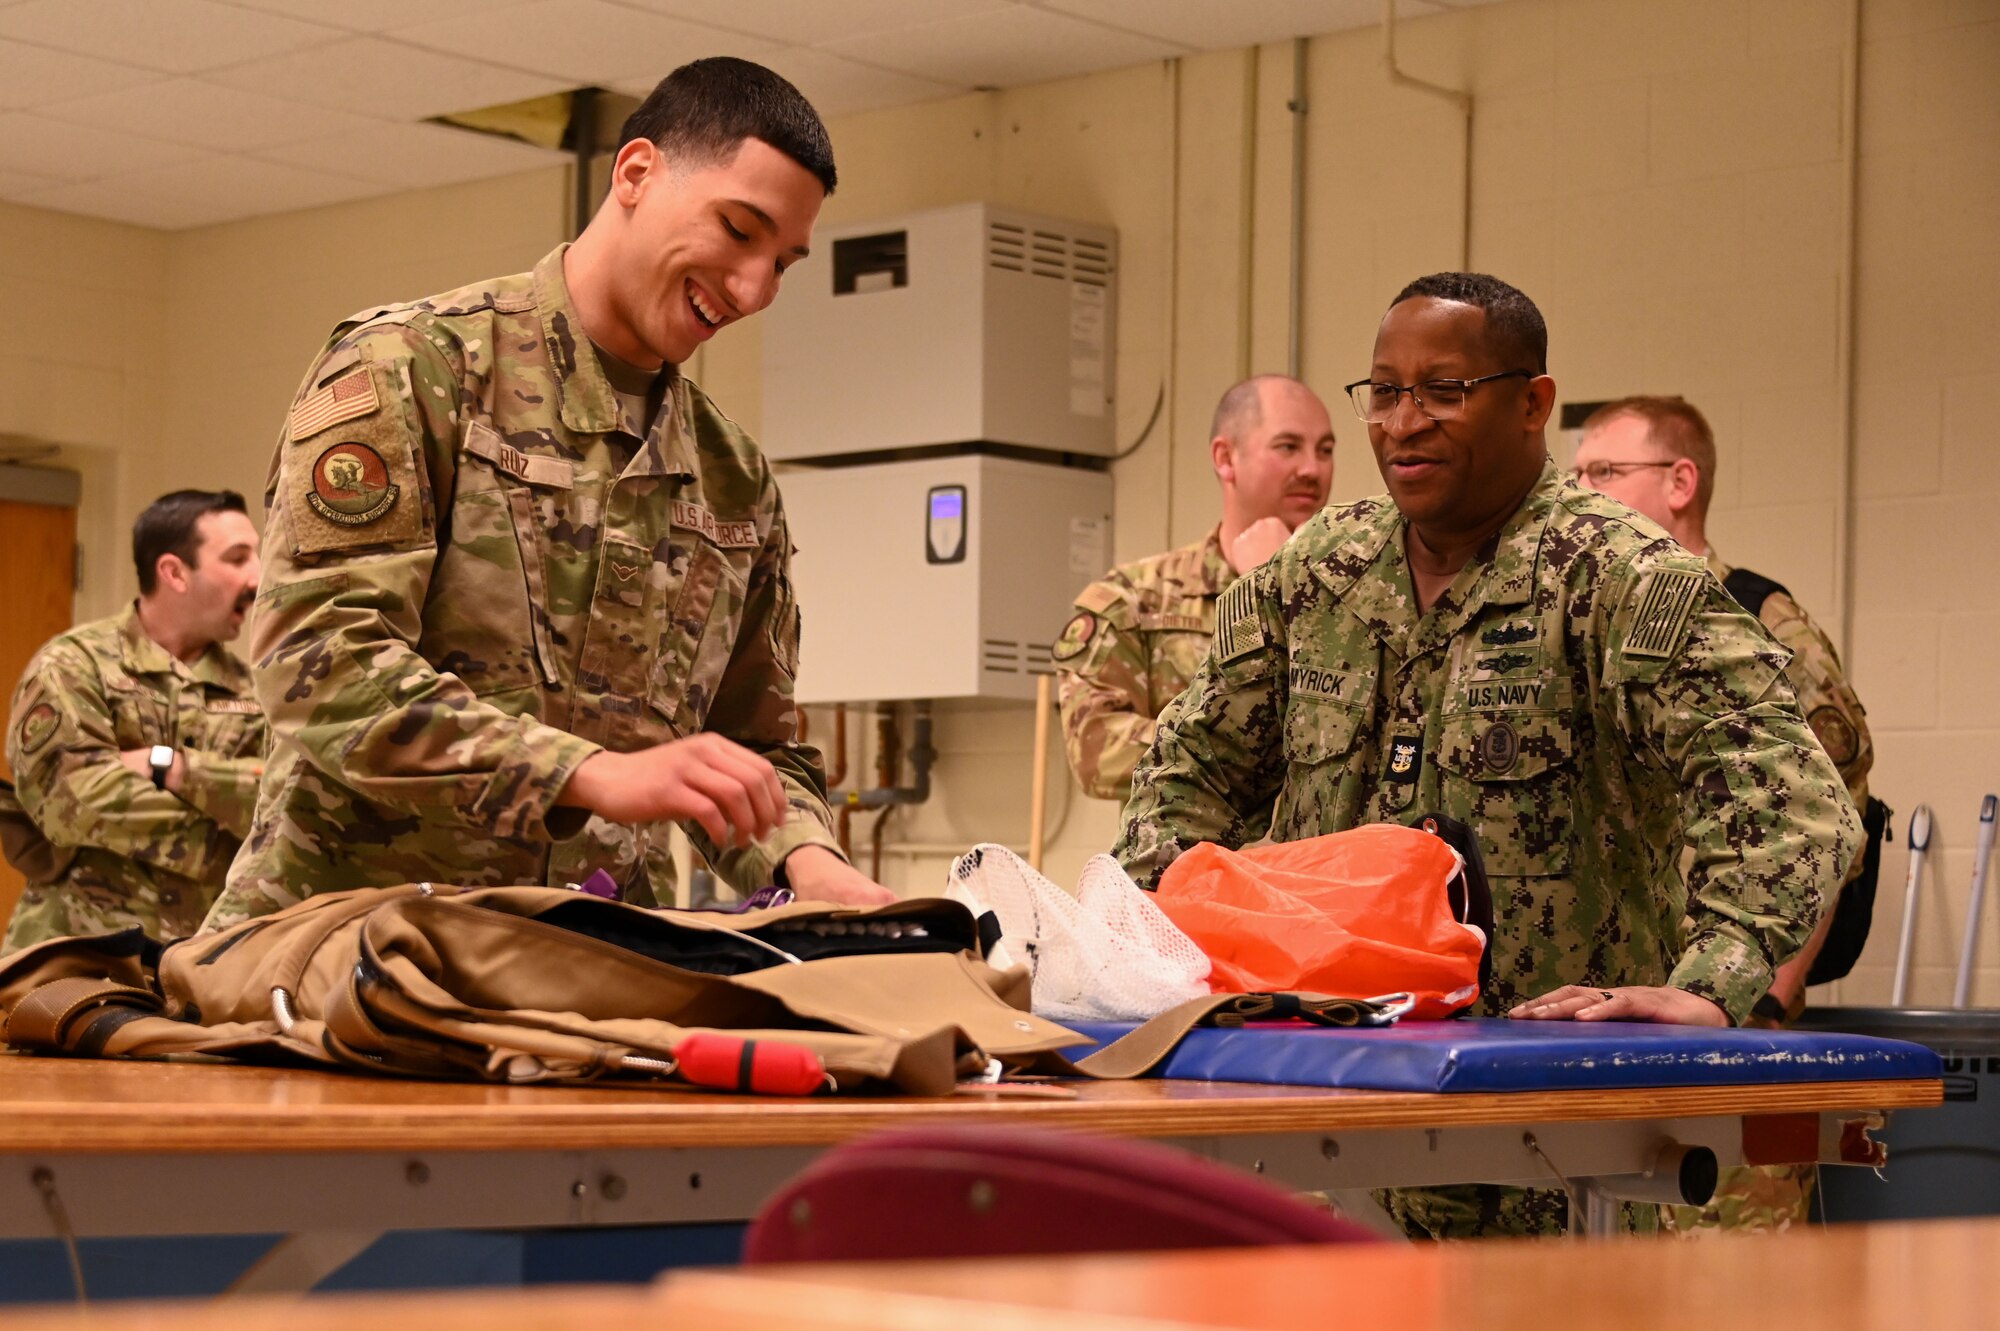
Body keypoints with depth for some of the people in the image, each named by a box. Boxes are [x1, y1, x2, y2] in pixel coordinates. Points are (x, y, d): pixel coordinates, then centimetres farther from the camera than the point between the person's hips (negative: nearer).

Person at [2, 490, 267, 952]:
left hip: (204, 950, 4)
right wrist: (226, 810, -9)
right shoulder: (72, 665, -2)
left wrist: (173, 768, -13)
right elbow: (72, 798, -15)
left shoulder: (252, 693, 11)